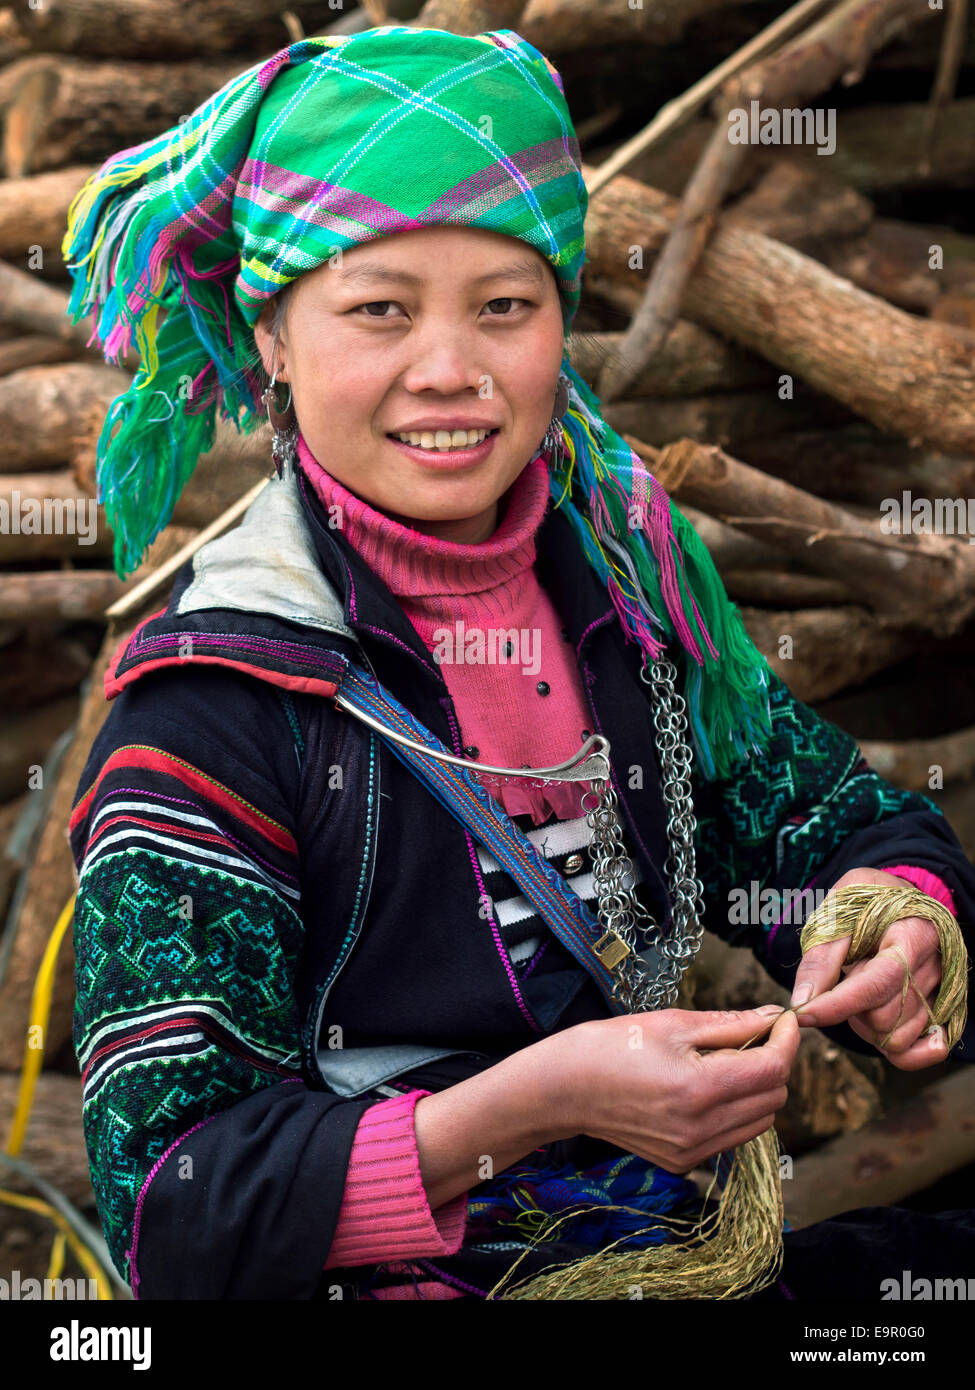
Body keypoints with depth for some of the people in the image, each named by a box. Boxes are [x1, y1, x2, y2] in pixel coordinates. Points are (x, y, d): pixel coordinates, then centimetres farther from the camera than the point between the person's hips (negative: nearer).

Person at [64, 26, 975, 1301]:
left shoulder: (629, 555, 1)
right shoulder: (217, 702, -16)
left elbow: (835, 819, 11)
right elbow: (173, 1211, -17)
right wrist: (536, 1104, -29)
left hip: (683, 1232, 6)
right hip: (403, 1276, -6)